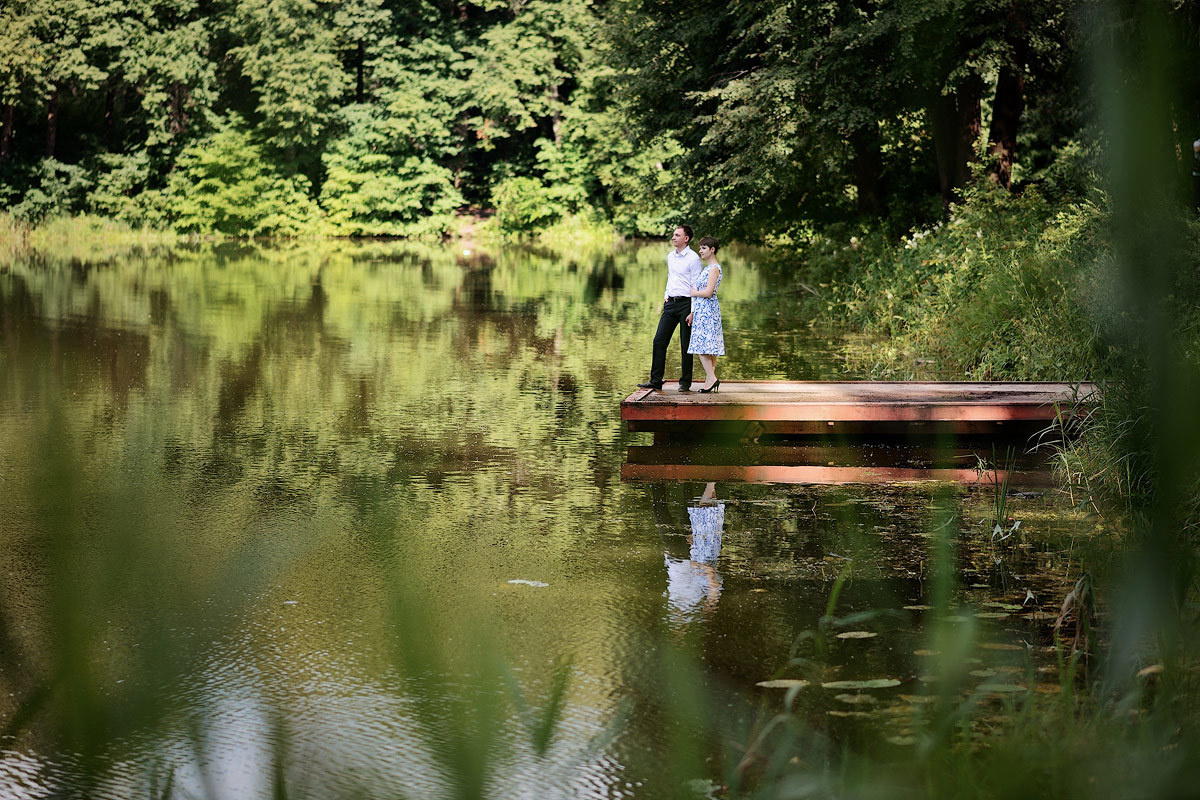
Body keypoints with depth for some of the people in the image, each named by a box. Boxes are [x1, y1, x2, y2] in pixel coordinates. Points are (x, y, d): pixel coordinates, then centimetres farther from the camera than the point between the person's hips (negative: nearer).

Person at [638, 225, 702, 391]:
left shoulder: (693, 258, -9)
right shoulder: (670, 256, 14)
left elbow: (696, 286, -11)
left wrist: (693, 311, -15)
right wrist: (666, 295, 16)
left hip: (686, 303, -7)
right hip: (670, 303, 7)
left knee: (686, 345, 0)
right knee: (659, 341, 1)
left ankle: (685, 382, 9)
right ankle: (655, 381, 4)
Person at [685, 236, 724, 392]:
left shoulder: (714, 268, -12)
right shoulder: (707, 268, 18)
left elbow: (708, 292, -20)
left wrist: (693, 293, -3)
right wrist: (693, 313, 18)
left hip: (707, 310, -10)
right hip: (702, 310, 10)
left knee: (701, 345, -12)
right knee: (708, 346, 7)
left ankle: (711, 378, -14)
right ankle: (709, 380, 7)